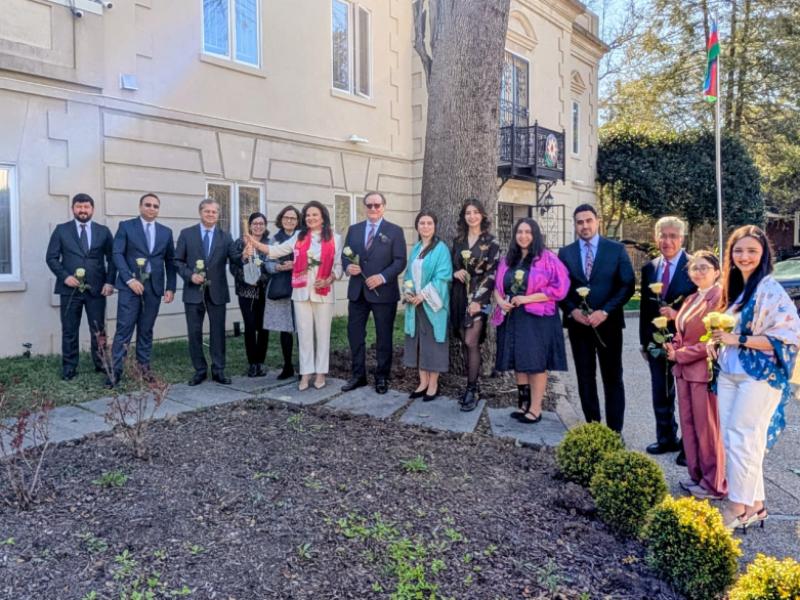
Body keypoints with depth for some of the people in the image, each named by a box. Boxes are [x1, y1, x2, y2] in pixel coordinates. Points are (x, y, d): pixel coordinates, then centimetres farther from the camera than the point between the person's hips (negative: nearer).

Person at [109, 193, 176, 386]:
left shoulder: (166, 232, 13)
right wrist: (129, 279, -16)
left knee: (146, 330, 8)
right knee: (124, 328, -6)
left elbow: (170, 261, 13)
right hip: (130, 285, -3)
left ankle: (144, 368, 15)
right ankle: (115, 370, -2)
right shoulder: (126, 226, 3)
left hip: (154, 286, 3)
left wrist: (171, 287, 5)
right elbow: (117, 254, -5)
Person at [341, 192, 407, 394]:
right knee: (355, 334, 7)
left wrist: (383, 277, -20)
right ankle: (358, 375, 21)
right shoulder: (354, 229, 11)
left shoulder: (394, 231, -1)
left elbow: (400, 261, -7)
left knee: (383, 337, 6)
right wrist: (348, 266, -11)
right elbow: (345, 255, 12)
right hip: (357, 291, 4)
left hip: (383, 292, -3)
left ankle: (382, 377, 19)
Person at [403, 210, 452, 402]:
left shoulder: (441, 248, -8)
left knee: (432, 341, 0)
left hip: (432, 303, -6)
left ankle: (433, 384, 10)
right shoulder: (416, 248, 12)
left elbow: (442, 276, -15)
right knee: (418, 341, 9)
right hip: (415, 302, 6)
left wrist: (423, 295, -17)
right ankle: (423, 382, 18)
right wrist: (407, 291, -2)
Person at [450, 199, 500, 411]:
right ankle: (471, 386, 16)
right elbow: (451, 266, 18)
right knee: (465, 343, 6)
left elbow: (492, 273, -7)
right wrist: (454, 273, -7)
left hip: (479, 297, -5)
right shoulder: (458, 241, 11)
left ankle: (472, 389, -1)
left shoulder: (490, 241, -3)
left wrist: (479, 299, -14)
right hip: (459, 296, 5)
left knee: (471, 342, -11)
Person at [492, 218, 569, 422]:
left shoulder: (547, 258, -5)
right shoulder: (508, 260, 12)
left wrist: (527, 298, -15)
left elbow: (559, 288, -11)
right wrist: (500, 300, -6)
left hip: (537, 319, -5)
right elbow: (497, 286, 17)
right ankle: (523, 405, 20)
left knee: (536, 363, -2)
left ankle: (535, 409, 7)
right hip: (512, 319, 5)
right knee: (518, 363, 9)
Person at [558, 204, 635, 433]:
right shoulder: (565, 253, 6)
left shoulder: (616, 249, 1)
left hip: (608, 322, -2)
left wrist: (605, 312, -14)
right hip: (578, 323, 2)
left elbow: (628, 285, -4)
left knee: (613, 379, 4)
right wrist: (572, 310, -11)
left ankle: (614, 431, 12)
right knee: (585, 379, 8)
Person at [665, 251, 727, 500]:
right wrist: (674, 348, 2)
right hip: (684, 370, 8)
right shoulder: (691, 299, 15)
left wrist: (681, 355, -13)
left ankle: (714, 485, 16)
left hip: (704, 371, -8)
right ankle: (697, 476, 26)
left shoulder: (719, 297, -13)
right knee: (688, 425, 13)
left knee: (707, 429, 3)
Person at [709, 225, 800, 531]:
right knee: (730, 438, 8)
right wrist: (717, 341, 3)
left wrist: (738, 339, -20)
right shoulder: (734, 288, 13)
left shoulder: (770, 290, -11)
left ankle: (739, 507, 10)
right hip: (728, 374, 8)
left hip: (759, 376, -8)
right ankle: (754, 503, 20)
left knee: (741, 439, -3)